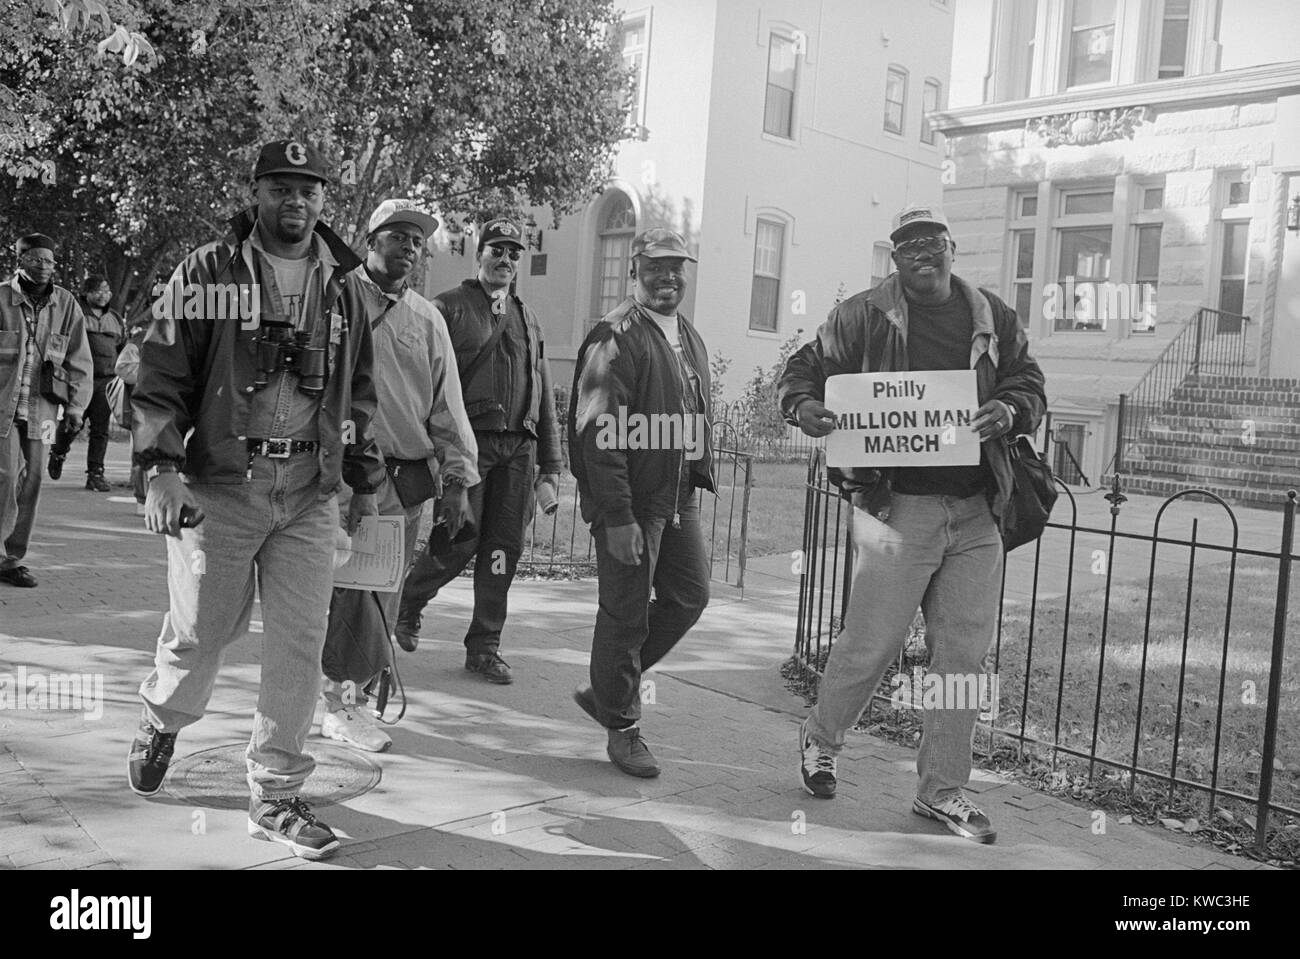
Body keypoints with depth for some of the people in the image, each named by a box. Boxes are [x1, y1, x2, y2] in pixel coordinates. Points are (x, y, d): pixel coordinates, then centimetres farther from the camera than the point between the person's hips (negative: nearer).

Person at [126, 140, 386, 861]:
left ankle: (276, 797, 14)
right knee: (203, 629, 7)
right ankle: (160, 721, 41)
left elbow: (358, 394, 19)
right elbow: (161, 376, -3)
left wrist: (365, 478, 17)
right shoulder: (208, 274, 1)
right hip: (220, 485, -3)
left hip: (311, 496, 3)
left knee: (299, 644, 1)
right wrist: (162, 468, -13)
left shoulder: (341, 288, 12)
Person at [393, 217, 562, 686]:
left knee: (504, 550, 2)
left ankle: (484, 647, 13)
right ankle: (407, 602, 22)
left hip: (519, 448, 5)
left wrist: (551, 463, 15)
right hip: (468, 441, -4)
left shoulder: (528, 319, 21)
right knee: (458, 540, -7)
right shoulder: (448, 308, 5)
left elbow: (544, 395, 20)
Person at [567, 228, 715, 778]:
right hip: (629, 502, -9)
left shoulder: (689, 338, 16)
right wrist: (617, 517, -22)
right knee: (626, 612, 1)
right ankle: (621, 727, 17)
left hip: (679, 496, 9)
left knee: (690, 596, 12)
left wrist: (698, 480, 14)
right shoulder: (616, 338, -12)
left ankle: (607, 688, 27)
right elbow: (599, 433, -18)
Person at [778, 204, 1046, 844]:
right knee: (871, 643, 0)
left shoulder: (993, 318, 12)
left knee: (964, 653, 7)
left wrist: (1008, 411, -9)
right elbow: (803, 369, 5)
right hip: (896, 506, -4)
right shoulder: (863, 316, 1)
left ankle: (942, 789, 21)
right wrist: (803, 406, -17)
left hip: (976, 515, 4)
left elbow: (1031, 387, 13)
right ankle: (819, 741, 29)